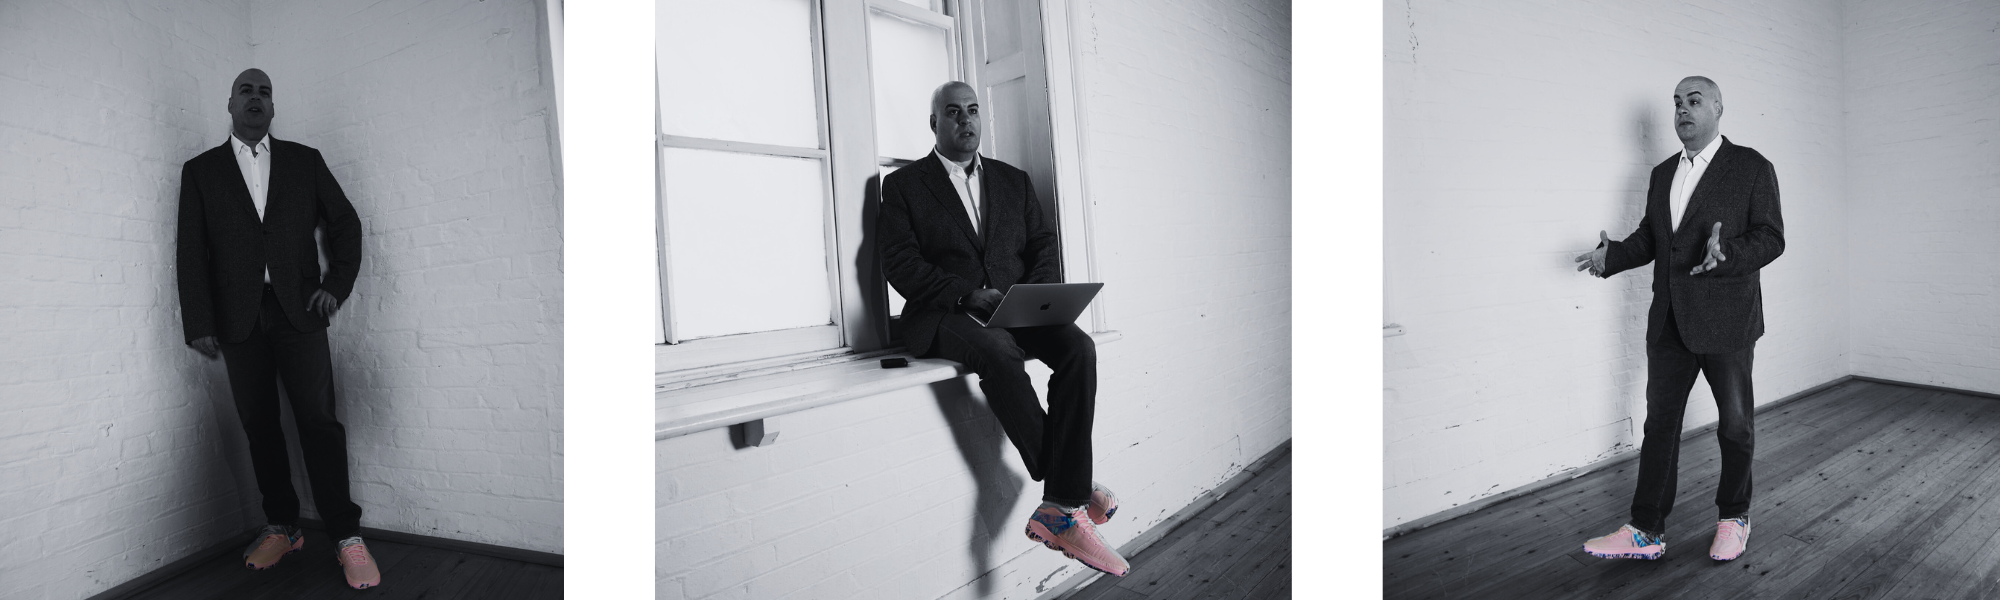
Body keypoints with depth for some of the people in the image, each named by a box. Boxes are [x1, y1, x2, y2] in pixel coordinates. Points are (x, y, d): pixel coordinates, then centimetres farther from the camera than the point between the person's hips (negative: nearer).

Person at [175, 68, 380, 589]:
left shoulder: (304, 160, 13)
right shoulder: (200, 170, 12)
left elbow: (345, 222, 14)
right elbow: (192, 250, 6)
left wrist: (337, 284, 0)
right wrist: (199, 324, -3)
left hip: (298, 310, -1)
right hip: (239, 318, 1)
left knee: (318, 419, -9)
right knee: (259, 426, 2)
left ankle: (346, 536, -8)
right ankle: (281, 528, 12)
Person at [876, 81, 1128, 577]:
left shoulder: (1013, 180, 21)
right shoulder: (904, 185, 8)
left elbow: (1043, 245, 16)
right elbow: (899, 263, -3)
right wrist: (968, 294, -17)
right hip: (947, 315, -4)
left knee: (1078, 347, -27)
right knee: (999, 352, -37)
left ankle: (1061, 508, -28)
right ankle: (1069, 486, -25)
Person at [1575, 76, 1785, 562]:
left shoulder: (1752, 168, -4)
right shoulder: (1662, 174, 13)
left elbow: (1770, 239, -9)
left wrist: (1727, 253, -29)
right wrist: (1612, 255, -5)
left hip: (1726, 321, -5)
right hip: (1669, 322, 5)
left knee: (1735, 423, 11)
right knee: (1659, 421, 6)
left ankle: (1734, 518, 30)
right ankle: (1647, 532, 11)